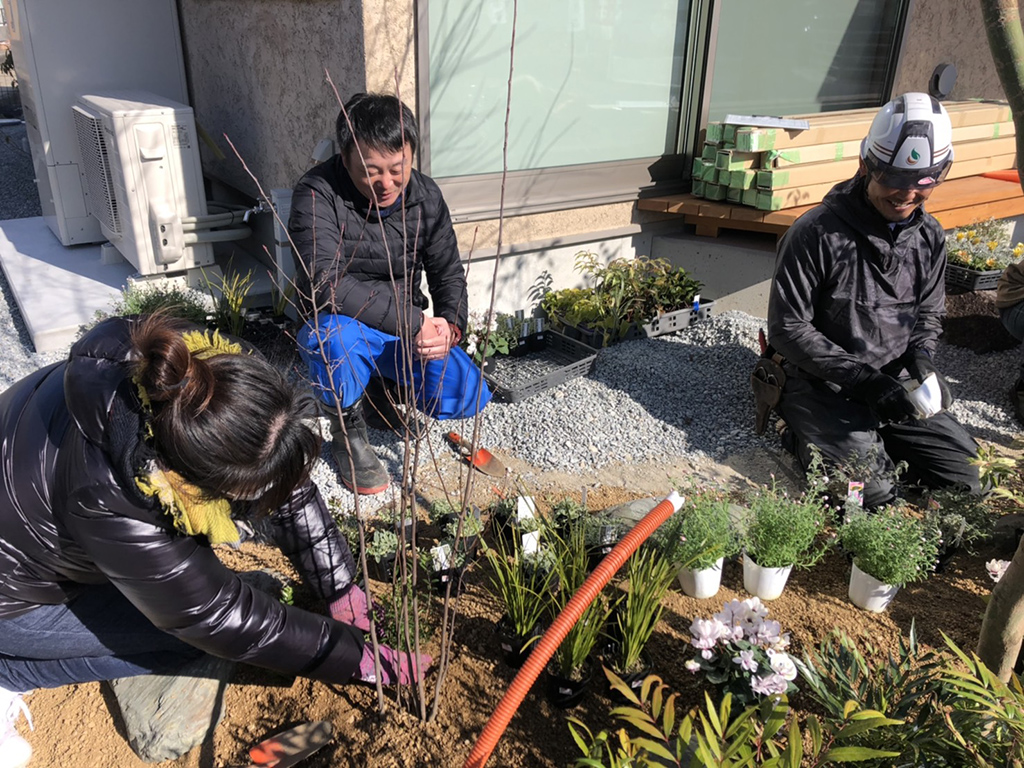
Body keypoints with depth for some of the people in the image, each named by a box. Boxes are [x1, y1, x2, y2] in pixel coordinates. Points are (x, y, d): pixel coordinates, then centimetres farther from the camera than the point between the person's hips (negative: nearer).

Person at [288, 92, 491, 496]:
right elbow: (326, 283, -32)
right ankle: (348, 428, -7)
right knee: (338, 333, -40)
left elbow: (449, 274, 4)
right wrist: (415, 322, -33)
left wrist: (449, 327, -18)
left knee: (467, 396, -18)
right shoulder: (317, 195, -20)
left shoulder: (425, 195, -3)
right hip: (341, 330, -4)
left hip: (410, 331, 4)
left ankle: (385, 385, 16)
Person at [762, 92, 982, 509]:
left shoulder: (930, 237, 3)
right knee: (873, 496, -17)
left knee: (964, 481, 2)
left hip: (894, 382, 6)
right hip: (822, 384, -6)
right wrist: (862, 378, -21)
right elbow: (788, 331, -16)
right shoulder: (816, 234, -17)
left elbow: (929, 313, 15)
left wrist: (921, 356, -8)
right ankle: (811, 432, 10)